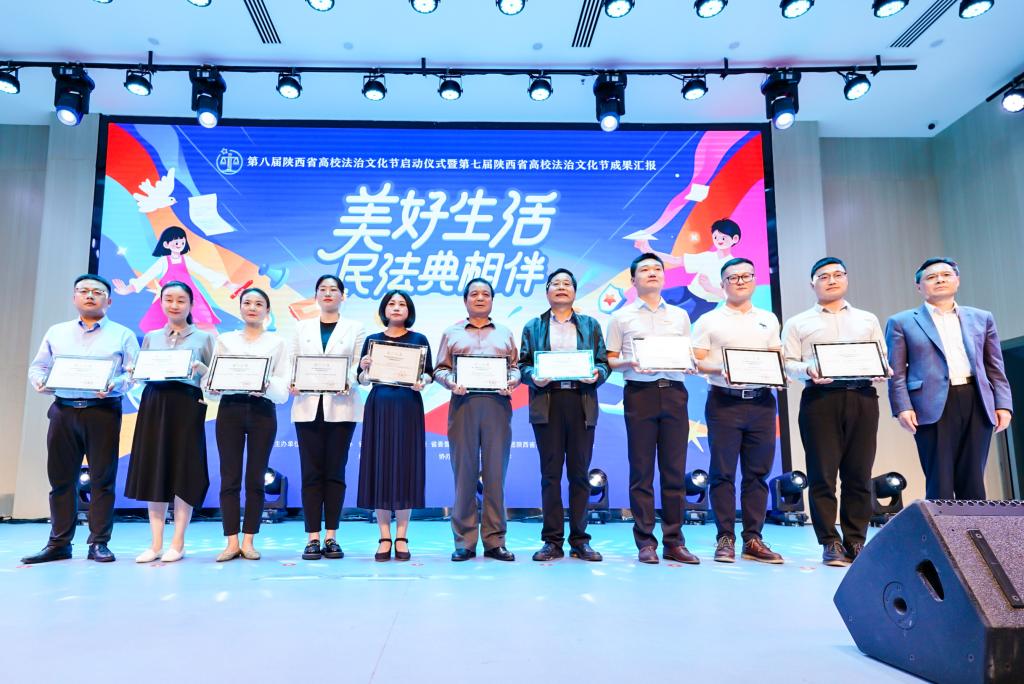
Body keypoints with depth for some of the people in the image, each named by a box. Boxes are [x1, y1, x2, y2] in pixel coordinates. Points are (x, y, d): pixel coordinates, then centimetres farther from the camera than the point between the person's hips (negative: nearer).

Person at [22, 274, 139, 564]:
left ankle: (99, 543, 5)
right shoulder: (56, 332, 17)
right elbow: (38, 366, 15)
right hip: (63, 411, 3)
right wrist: (39, 382, -7)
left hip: (102, 412, -3)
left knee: (102, 478, -2)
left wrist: (114, 385, -18)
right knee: (60, 478, 6)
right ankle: (58, 543, 14)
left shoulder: (123, 335, 7)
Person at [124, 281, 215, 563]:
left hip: (187, 406, -3)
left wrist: (200, 368, -15)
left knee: (183, 471, -3)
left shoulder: (203, 338, 6)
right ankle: (156, 543, 11)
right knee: (153, 470, 3)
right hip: (154, 405, 3)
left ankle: (178, 543, 4)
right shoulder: (151, 337, 15)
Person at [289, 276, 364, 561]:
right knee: (311, 472, 0)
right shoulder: (302, 328, 15)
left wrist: (348, 382, -20)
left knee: (335, 472, 1)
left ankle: (331, 537, 7)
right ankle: (312, 538, 5)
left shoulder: (355, 328, 10)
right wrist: (291, 383, -12)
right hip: (308, 407, 1)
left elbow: (359, 366, 1)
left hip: (341, 407, -1)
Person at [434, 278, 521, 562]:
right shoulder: (452, 333, 16)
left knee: (495, 472, -1)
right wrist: (450, 382, -9)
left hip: (497, 404, 1)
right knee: (464, 472, -2)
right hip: (463, 403, 0)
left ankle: (494, 541, 6)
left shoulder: (505, 333, 19)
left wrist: (512, 381, -7)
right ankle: (464, 541, 5)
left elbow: (516, 366, 14)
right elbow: (440, 369, 11)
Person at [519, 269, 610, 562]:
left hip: (582, 404, 1)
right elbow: (523, 364, 7)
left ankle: (579, 540, 12)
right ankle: (552, 541, 8)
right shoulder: (533, 326, 15)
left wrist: (596, 375, -11)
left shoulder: (590, 325, 17)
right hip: (547, 404, 0)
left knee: (580, 473, 3)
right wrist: (533, 377, -13)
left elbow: (604, 362, 9)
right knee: (550, 473, 0)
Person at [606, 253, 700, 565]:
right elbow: (609, 360, 6)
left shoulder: (680, 315, 17)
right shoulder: (622, 317, 9)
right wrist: (629, 363, -13)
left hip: (674, 393, 3)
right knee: (642, 471, -1)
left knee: (675, 469, 3)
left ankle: (674, 542, 10)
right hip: (640, 393, -2)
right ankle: (645, 542, 7)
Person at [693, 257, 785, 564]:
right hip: (724, 401, -3)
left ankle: (753, 539, 13)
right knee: (723, 473, -2)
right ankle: (725, 539, 5)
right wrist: (721, 368, -17)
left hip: (761, 402, 4)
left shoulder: (769, 319, 17)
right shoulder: (709, 320, 5)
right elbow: (697, 362, 0)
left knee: (757, 473, 5)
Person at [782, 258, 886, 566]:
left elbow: (883, 358, 18)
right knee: (823, 474, -4)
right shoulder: (798, 323, 14)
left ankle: (856, 541, 9)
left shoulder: (868, 320, 23)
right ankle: (830, 543, 2)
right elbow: (787, 363, 5)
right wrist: (808, 370, -14)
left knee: (859, 474, 1)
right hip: (820, 398, -2)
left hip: (862, 397, 2)